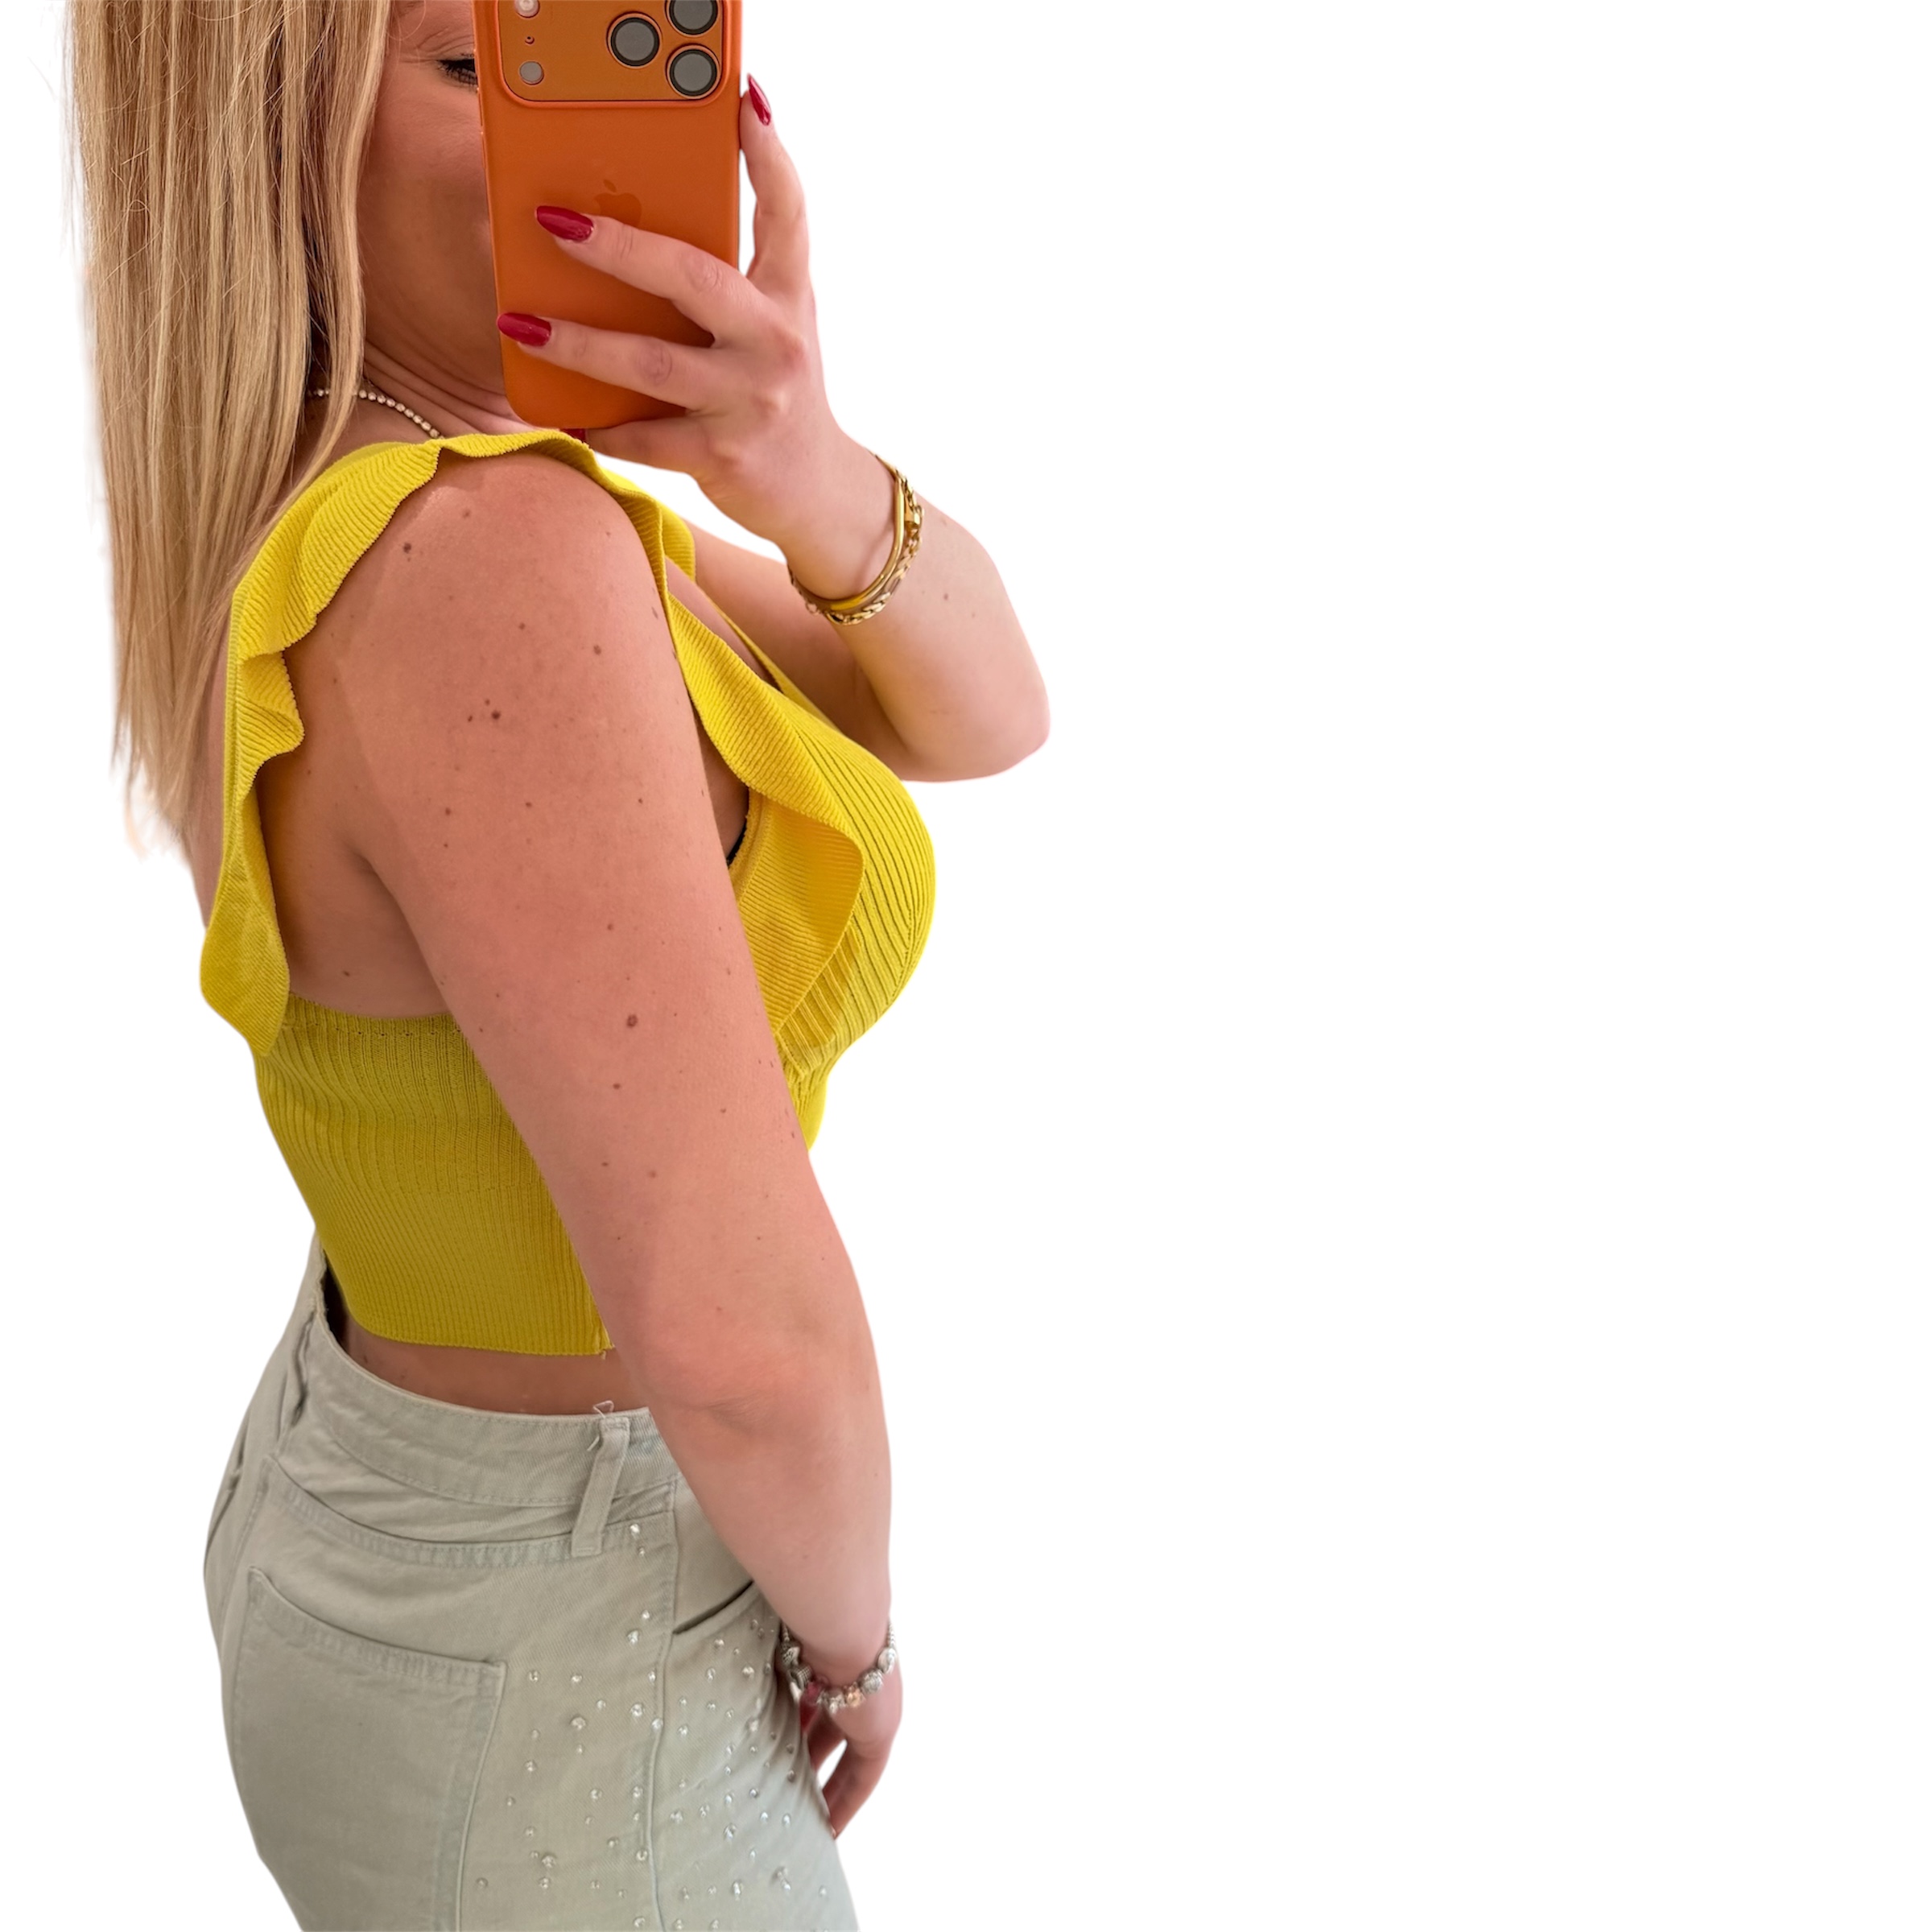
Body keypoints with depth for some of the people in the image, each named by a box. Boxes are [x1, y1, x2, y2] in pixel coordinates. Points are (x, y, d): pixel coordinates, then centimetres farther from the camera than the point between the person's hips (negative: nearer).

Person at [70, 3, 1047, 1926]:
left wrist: (808, 470, -26)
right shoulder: (479, 563, -33)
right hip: (546, 1673, -8)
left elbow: (981, 717, -6)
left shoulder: (301, 487, -3)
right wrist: (850, 1616, -14)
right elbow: (738, 1329, -36)